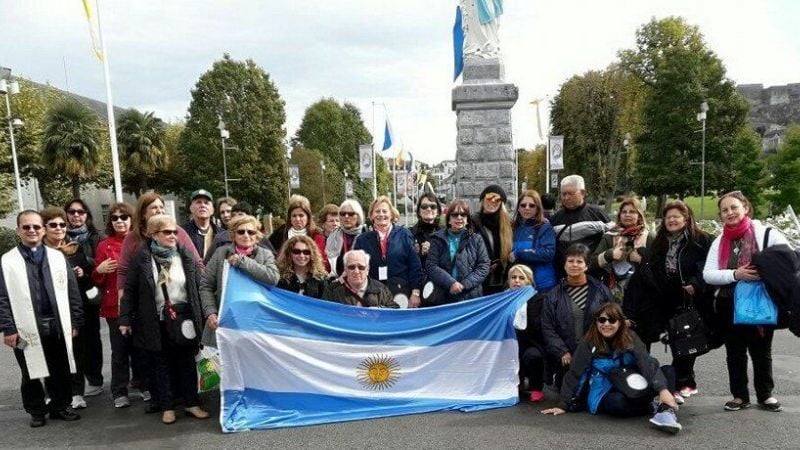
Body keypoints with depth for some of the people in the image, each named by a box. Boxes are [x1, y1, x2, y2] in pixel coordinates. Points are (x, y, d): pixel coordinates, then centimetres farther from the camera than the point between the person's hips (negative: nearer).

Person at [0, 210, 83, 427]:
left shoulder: (58, 257, 6)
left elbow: (72, 291, 5)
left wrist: (75, 322, 1)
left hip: (58, 326, 2)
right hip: (26, 329, -1)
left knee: (60, 371, 11)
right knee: (31, 373, 12)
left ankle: (60, 406, 28)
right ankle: (37, 411, 28)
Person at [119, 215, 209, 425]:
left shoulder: (186, 256, 2)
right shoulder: (141, 258, -3)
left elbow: (197, 286, 4)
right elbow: (130, 290, 0)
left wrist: (200, 316, 1)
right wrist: (125, 319, -4)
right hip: (156, 322, -1)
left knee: (187, 362, 9)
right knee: (161, 365, 10)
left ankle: (191, 403, 21)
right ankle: (167, 407, 21)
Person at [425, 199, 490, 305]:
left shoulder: (476, 239, 6)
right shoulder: (438, 239, 4)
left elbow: (483, 267, 0)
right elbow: (431, 266, -4)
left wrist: (464, 284, -13)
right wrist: (450, 283, -17)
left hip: (471, 297, 1)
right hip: (444, 298, 0)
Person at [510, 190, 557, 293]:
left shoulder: (545, 227, -5)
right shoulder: (515, 227, 10)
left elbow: (549, 253, -17)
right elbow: (509, 253, 16)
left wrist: (518, 254, -16)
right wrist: (510, 256, -7)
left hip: (542, 284, -4)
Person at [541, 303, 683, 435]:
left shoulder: (630, 338, -8)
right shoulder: (589, 342, -12)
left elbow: (648, 363, -21)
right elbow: (574, 374, -10)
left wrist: (663, 390, -37)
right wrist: (564, 405, -11)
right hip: (604, 395, -2)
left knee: (668, 371, -17)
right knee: (618, 402, -37)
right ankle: (663, 409, -16)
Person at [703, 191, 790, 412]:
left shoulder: (765, 234, -5)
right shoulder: (719, 241, 5)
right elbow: (708, 274, -4)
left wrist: (768, 272, -26)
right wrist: (735, 274, -20)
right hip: (729, 305, 3)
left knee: (761, 351, 12)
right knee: (735, 353, 12)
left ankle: (765, 394, 29)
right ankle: (740, 395, 25)